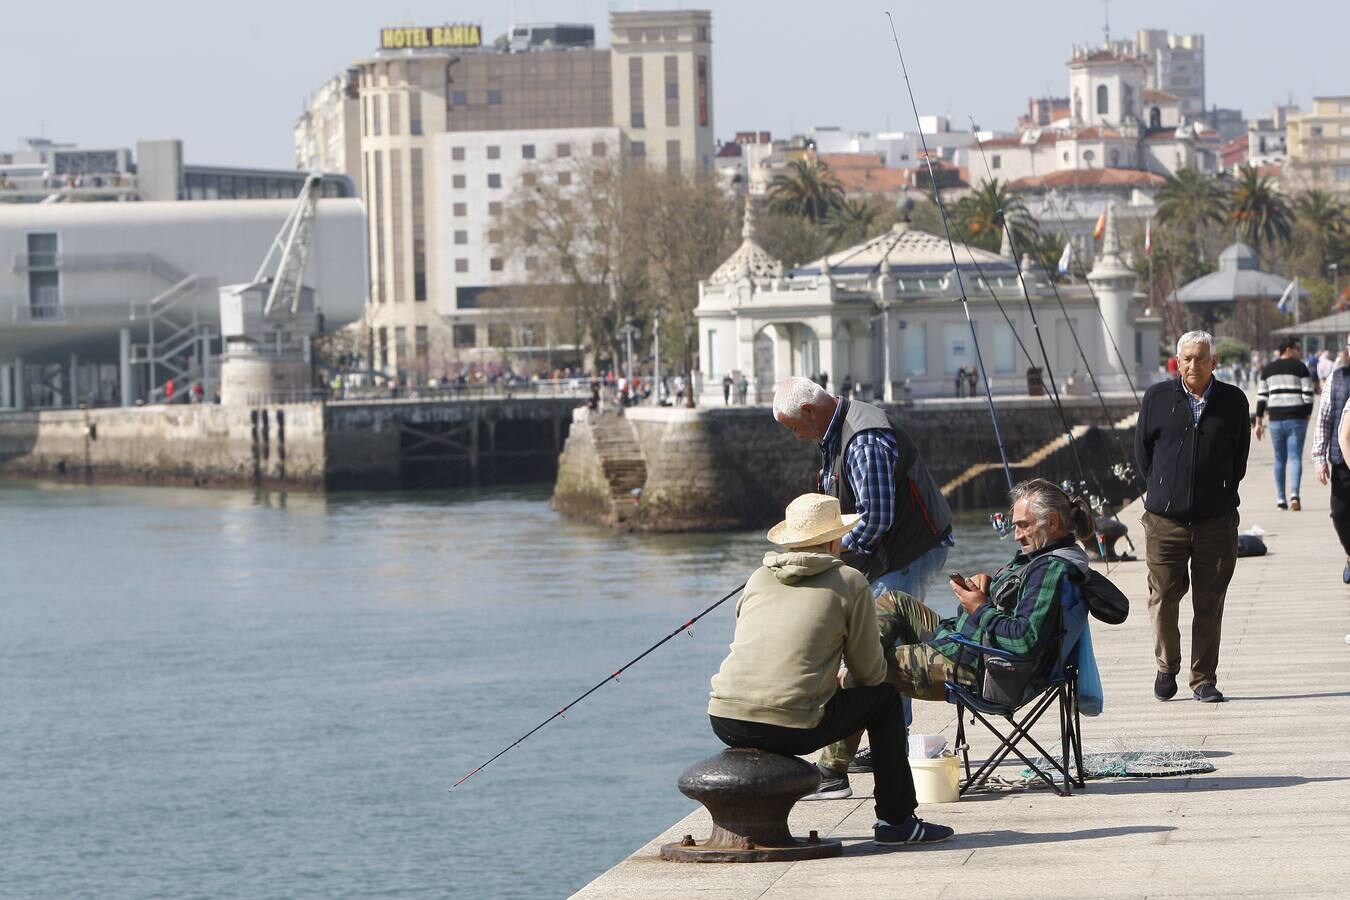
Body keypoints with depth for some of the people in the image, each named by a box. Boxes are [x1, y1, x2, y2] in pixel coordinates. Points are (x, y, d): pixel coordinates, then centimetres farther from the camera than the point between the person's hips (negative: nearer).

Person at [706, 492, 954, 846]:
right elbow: (870, 672, 8)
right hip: (791, 729, -5)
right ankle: (896, 820, 22)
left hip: (725, 722, 5)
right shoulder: (849, 582, 5)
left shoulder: (759, 578, 18)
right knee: (885, 698, 18)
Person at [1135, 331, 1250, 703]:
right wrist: (1160, 489, 10)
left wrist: (1223, 491, 12)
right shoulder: (1157, 398, 2)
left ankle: (1204, 679, 11)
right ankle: (1166, 669, 18)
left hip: (1216, 519, 0)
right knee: (1163, 596, -1)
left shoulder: (1233, 401, 3)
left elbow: (1240, 454, 14)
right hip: (1165, 519, 0)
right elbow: (1142, 449, 12)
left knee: (1210, 603, 3)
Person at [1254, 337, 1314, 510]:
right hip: (1296, 418, -3)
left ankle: (1280, 499, 12)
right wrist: (1308, 416, 5)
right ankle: (1294, 495, -21)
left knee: (1279, 459, 13)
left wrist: (1259, 422, 8)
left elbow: (1261, 397, 6)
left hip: (1276, 420, 3)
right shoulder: (1300, 368, -2)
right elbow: (1308, 395, -7)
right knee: (1295, 457, -3)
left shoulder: (1268, 370, 9)